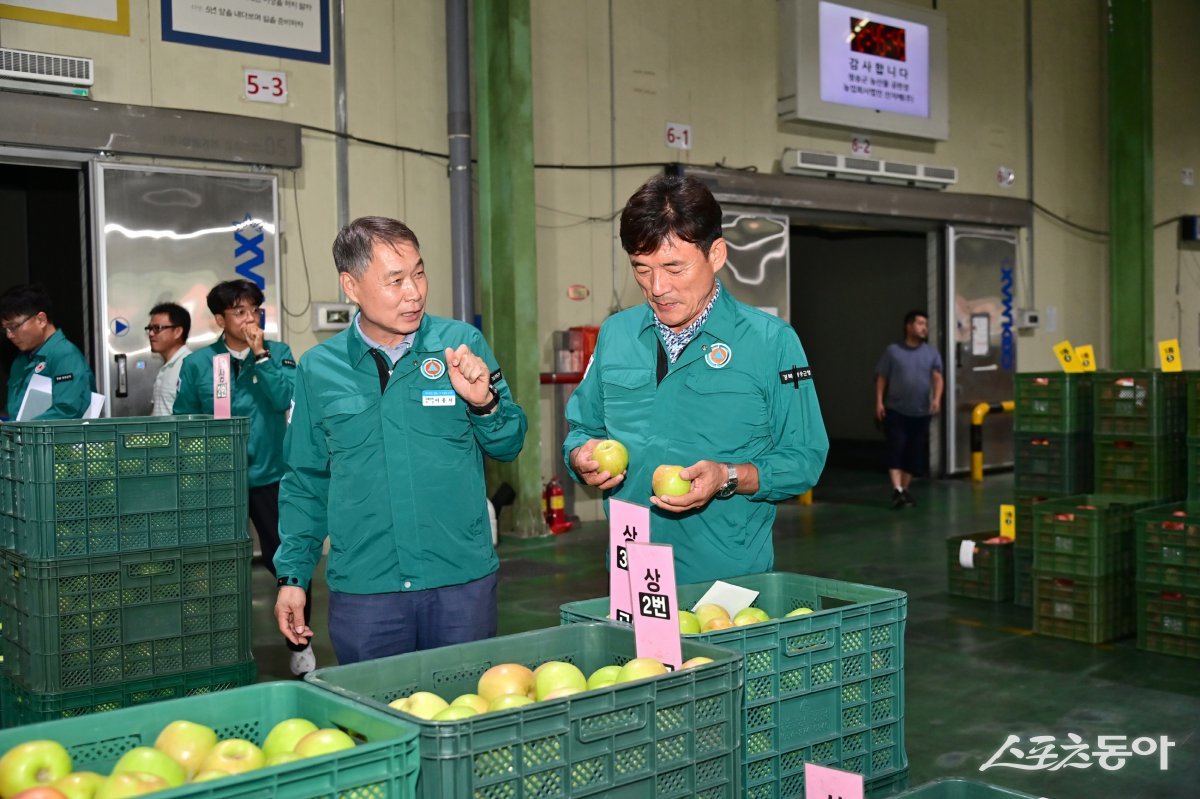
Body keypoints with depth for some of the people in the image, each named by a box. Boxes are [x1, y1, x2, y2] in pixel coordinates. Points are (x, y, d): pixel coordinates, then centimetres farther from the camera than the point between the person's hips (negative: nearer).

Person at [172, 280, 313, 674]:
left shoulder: (278, 353, 2)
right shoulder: (197, 363, 4)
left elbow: (284, 399, -13)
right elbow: (183, 420, 8)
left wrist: (260, 354, -15)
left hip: (269, 475, -1)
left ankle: (299, 644, 14)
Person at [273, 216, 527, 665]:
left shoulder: (461, 344, -1)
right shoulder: (318, 370, 3)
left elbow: (509, 446, 5)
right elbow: (305, 484, 11)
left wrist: (483, 402, -14)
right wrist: (292, 576, 9)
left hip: (463, 582, 0)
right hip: (362, 590, 1)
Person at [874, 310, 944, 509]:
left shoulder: (931, 353, 9)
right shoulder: (893, 350, 3)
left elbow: (938, 378, -1)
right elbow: (882, 378, 4)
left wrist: (936, 398, -18)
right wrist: (879, 402, -5)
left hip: (921, 413, 3)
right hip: (895, 411, -3)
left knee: (915, 453, 6)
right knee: (896, 450, -11)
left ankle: (905, 490, 17)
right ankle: (897, 490, -15)